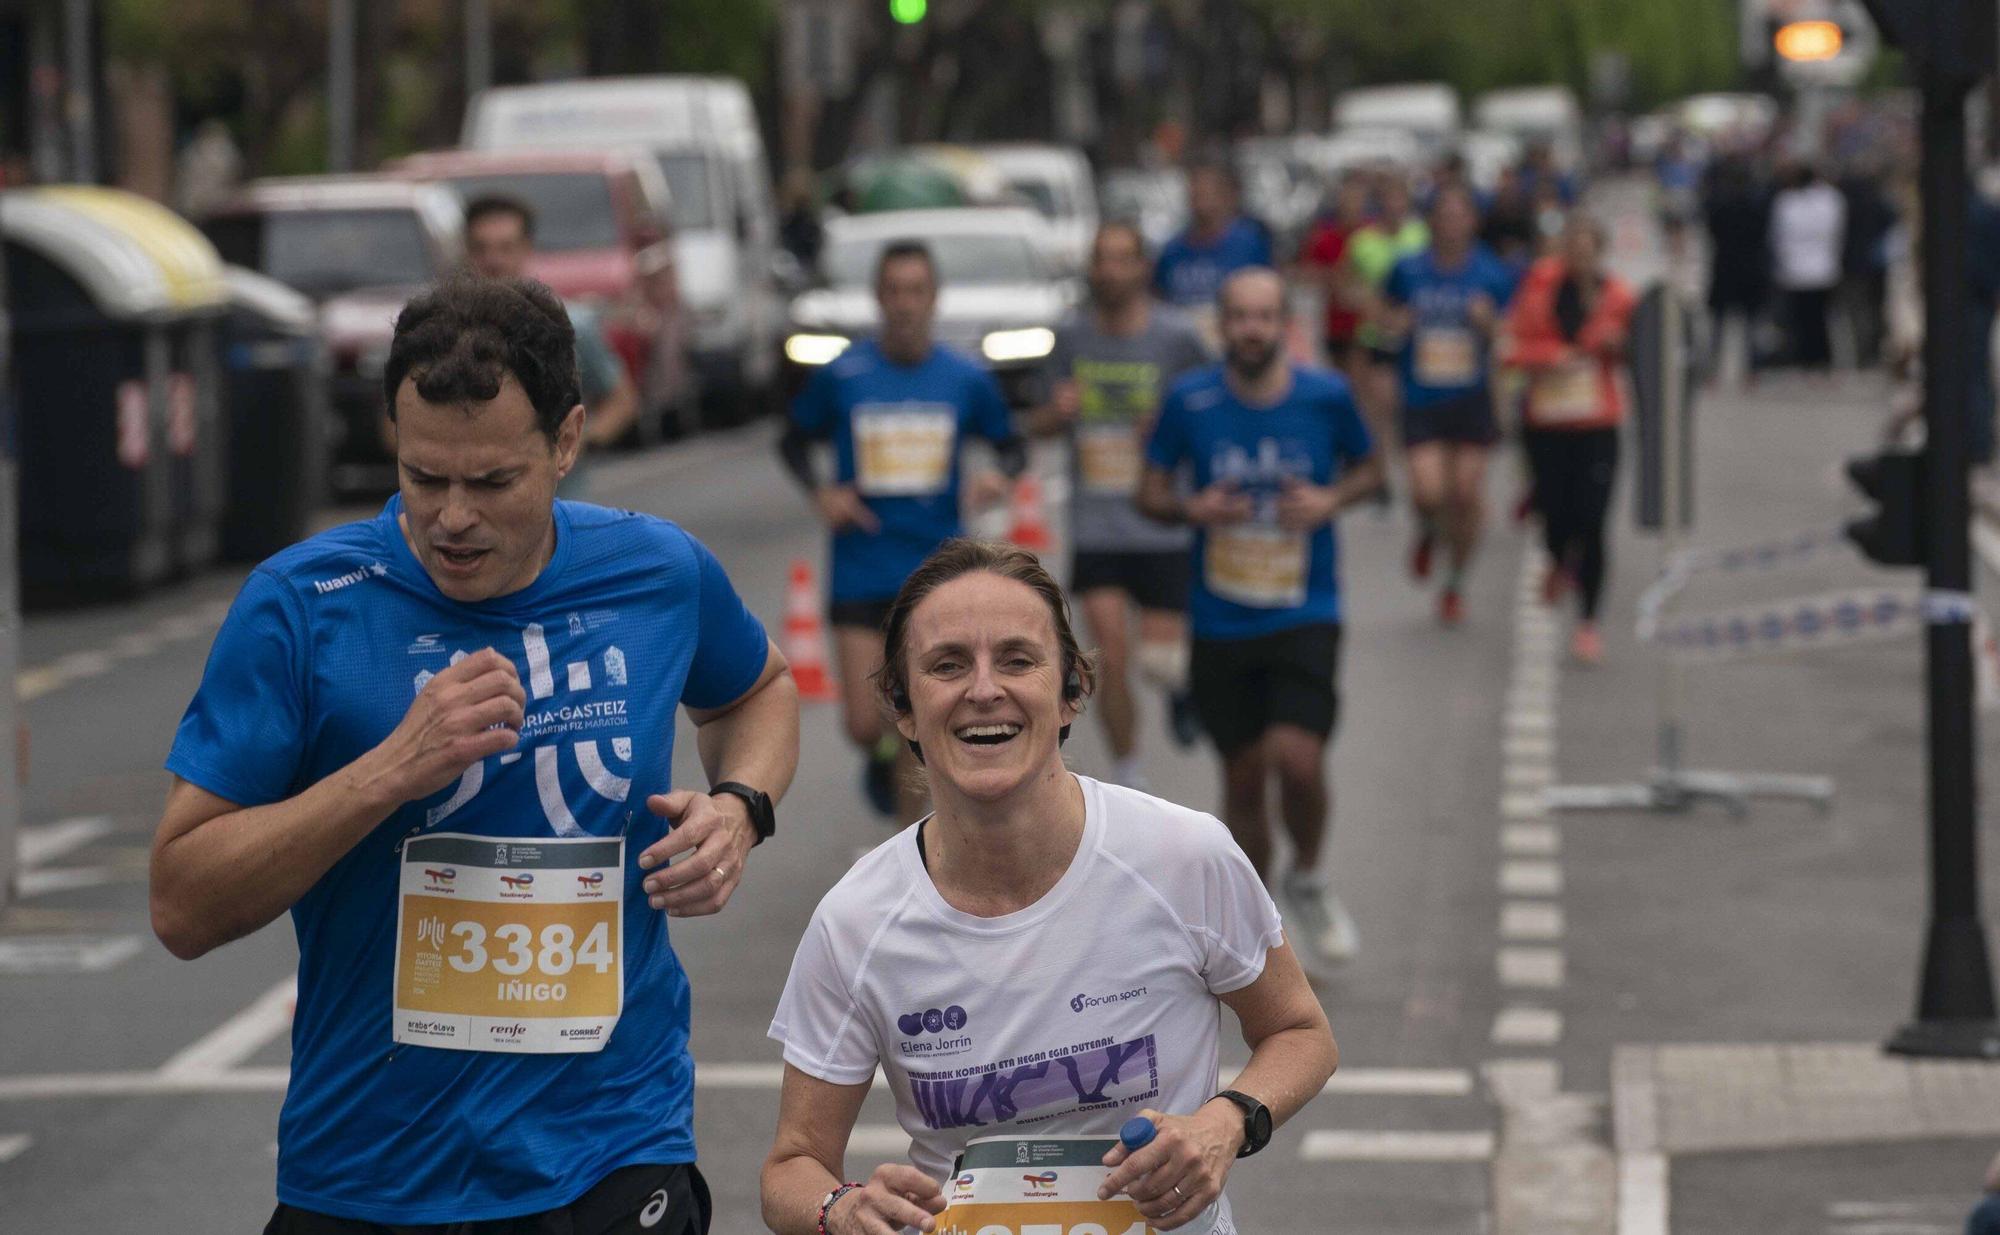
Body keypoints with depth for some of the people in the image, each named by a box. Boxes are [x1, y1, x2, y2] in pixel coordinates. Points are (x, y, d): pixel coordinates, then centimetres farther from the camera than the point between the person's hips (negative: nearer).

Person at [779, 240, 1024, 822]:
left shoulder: (968, 380, 0)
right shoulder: (841, 376, -3)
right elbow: (794, 441, 11)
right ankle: (880, 757, 33)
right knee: (864, 723, -5)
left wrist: (1000, 476, -10)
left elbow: (1011, 446, 13)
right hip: (861, 572, 0)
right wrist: (820, 491, -7)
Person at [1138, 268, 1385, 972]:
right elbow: (1150, 491, 6)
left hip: (1305, 616, -1)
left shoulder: (1325, 397, -5)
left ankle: (1308, 881, 10)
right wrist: (1191, 509, -16)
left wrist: (1331, 500, -10)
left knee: (1297, 759, -19)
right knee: (1243, 777, 8)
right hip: (1221, 623, 1)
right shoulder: (1189, 402, -5)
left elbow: (1370, 469, 11)